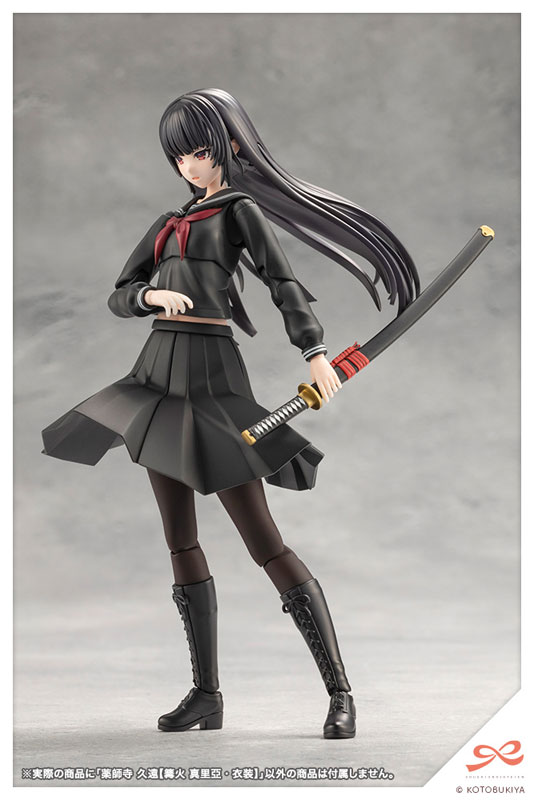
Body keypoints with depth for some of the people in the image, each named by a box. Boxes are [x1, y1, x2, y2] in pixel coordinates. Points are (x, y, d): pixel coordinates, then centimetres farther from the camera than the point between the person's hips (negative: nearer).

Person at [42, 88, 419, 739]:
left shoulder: (241, 210, 1)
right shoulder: (170, 223, 20)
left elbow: (283, 283, -13)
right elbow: (118, 296, 17)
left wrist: (314, 352, -29)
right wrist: (153, 296, -6)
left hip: (209, 374, -7)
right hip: (159, 373, 7)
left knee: (263, 540, -11)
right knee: (179, 537, 6)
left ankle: (339, 693, -6)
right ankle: (206, 694, 13)